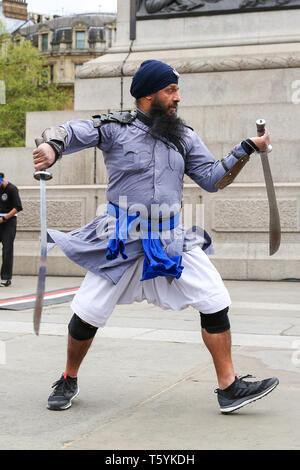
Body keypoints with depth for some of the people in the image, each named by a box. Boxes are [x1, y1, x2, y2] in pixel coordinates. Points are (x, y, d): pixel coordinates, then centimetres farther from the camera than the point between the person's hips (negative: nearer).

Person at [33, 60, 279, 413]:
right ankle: (68, 381, 25)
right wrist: (52, 147, -35)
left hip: (173, 240, 3)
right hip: (121, 240, -3)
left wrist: (248, 148, 0)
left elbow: (212, 179, 10)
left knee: (216, 303, -7)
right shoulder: (116, 127, -5)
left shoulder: (184, 137, 8)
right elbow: (71, 131, -12)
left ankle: (229, 388, 2)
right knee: (87, 314, 0)